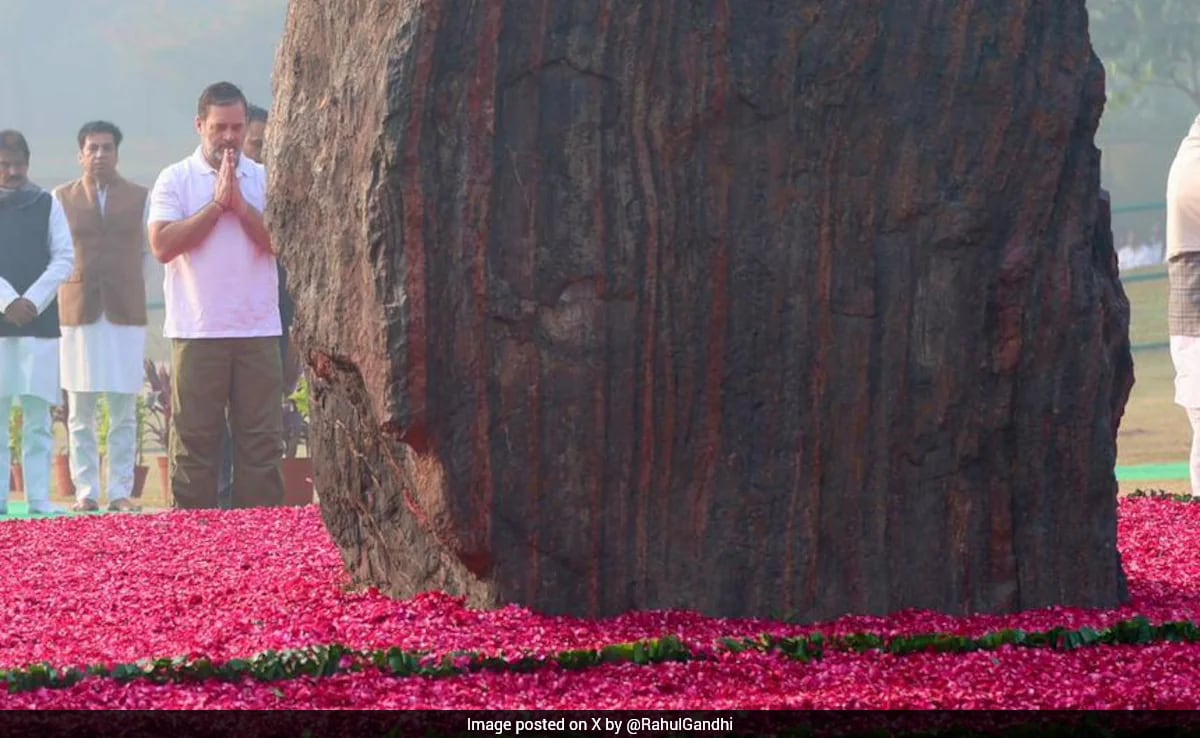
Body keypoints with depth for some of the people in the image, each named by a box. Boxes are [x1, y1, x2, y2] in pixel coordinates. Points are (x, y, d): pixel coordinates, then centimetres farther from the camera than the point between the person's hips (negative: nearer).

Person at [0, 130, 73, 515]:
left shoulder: (48, 204, 8)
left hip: (40, 321, 0)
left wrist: (33, 300, -8)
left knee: (38, 413, -2)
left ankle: (39, 498, -3)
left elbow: (64, 259, 3)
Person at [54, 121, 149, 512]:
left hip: (126, 313, 0)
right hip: (78, 314, 0)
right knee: (80, 413, 1)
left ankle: (121, 491, 3)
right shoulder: (62, 197, 7)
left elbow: (145, 252, 11)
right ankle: (85, 491, 5)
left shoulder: (140, 197, 8)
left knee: (124, 413, 0)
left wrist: (125, 286, 5)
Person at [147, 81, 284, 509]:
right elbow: (162, 245, -10)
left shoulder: (264, 179, 10)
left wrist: (240, 203, -8)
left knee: (262, 439, 2)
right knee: (194, 440, 0)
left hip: (258, 330, 2)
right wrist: (217, 203, -8)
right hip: (197, 330, -2)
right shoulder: (175, 180, 4)